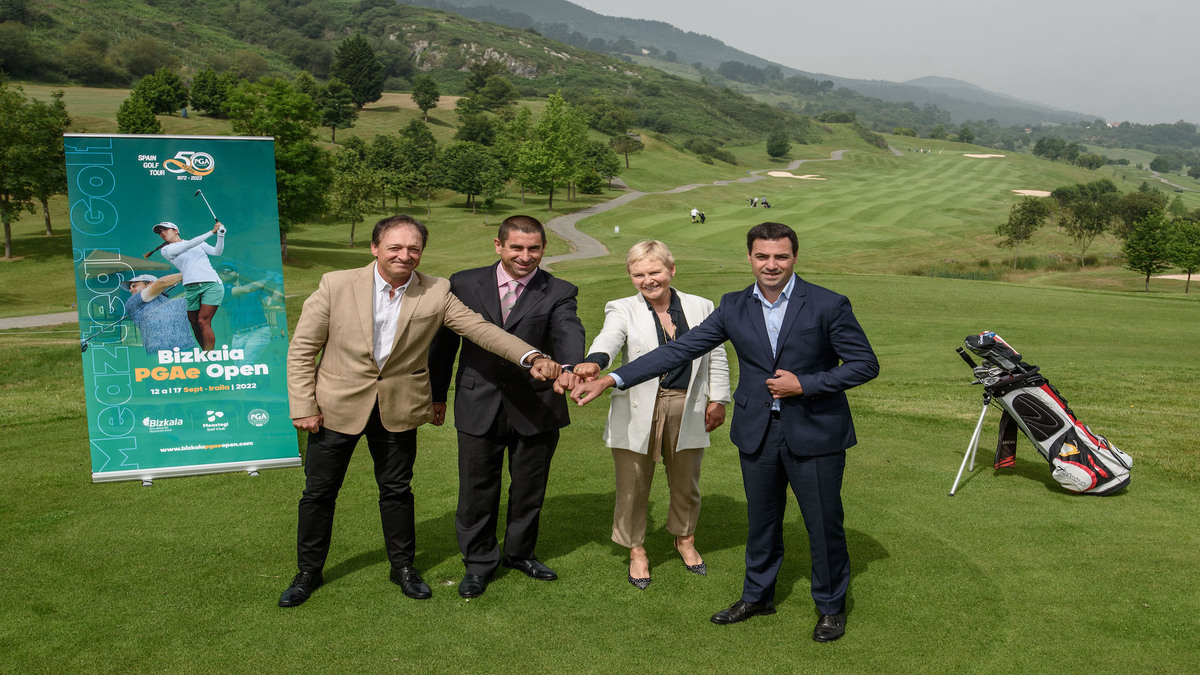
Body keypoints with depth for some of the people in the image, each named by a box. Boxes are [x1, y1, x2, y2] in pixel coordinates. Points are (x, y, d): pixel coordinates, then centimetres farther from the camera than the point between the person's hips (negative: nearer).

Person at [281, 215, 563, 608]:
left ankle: (403, 566, 34)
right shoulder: (337, 285, -9)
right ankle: (309, 572, 31)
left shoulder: (436, 293, -6)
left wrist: (531, 357, -26)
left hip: (398, 411, 1)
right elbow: (302, 348, -4)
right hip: (337, 406, -1)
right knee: (319, 492, 11)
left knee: (397, 490, 15)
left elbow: (480, 328, -12)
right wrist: (303, 407, -8)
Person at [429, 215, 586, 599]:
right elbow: (445, 341, 8)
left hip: (535, 409, 0)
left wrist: (569, 368, -45)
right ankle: (479, 561, 31)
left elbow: (569, 333, -23)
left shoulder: (558, 293, -4)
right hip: (479, 406, 0)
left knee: (529, 488, 15)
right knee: (477, 490, 10)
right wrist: (437, 394, 10)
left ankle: (520, 552, 39)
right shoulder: (465, 285, 1)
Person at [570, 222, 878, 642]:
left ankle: (831, 607, 32)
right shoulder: (734, 308, -1)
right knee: (762, 521, 18)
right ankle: (757, 596, 40)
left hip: (815, 433, -3)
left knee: (824, 524, 9)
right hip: (758, 433, 3)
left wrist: (804, 384, -18)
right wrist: (611, 379, -8)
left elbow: (865, 364, -8)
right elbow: (679, 350, -3)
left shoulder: (828, 305, -11)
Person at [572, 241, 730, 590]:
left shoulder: (700, 307, 6)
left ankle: (685, 539, 41)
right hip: (638, 411, -2)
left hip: (687, 409, 2)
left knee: (686, 481, 16)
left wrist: (718, 399, 7)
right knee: (633, 484, 5)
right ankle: (636, 549, 25)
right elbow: (609, 338, -22)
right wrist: (594, 362, -43)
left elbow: (716, 356, 12)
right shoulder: (623, 309, -1)